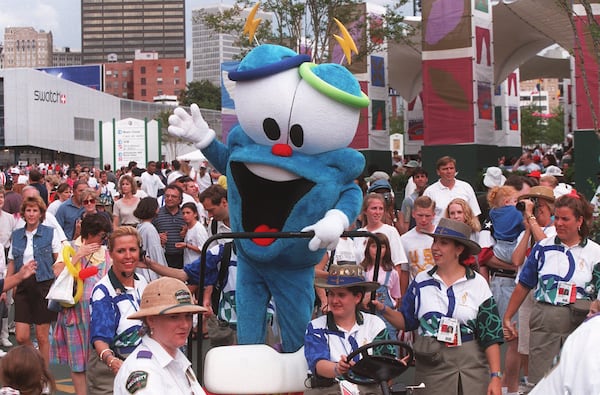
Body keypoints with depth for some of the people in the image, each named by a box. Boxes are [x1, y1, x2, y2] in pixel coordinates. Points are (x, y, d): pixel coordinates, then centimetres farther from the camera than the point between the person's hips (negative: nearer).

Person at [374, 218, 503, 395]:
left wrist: (495, 377, -7)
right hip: (431, 365, 1)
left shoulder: (477, 284, 1)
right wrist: (383, 309, -8)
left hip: (471, 365, -1)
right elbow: (406, 321, 10)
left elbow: (490, 335, -1)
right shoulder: (422, 281, 7)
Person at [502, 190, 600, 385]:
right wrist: (507, 318, 11)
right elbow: (523, 286, 11)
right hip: (544, 323, 1)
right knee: (539, 380, 1)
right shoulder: (543, 248, 7)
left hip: (579, 325, -1)